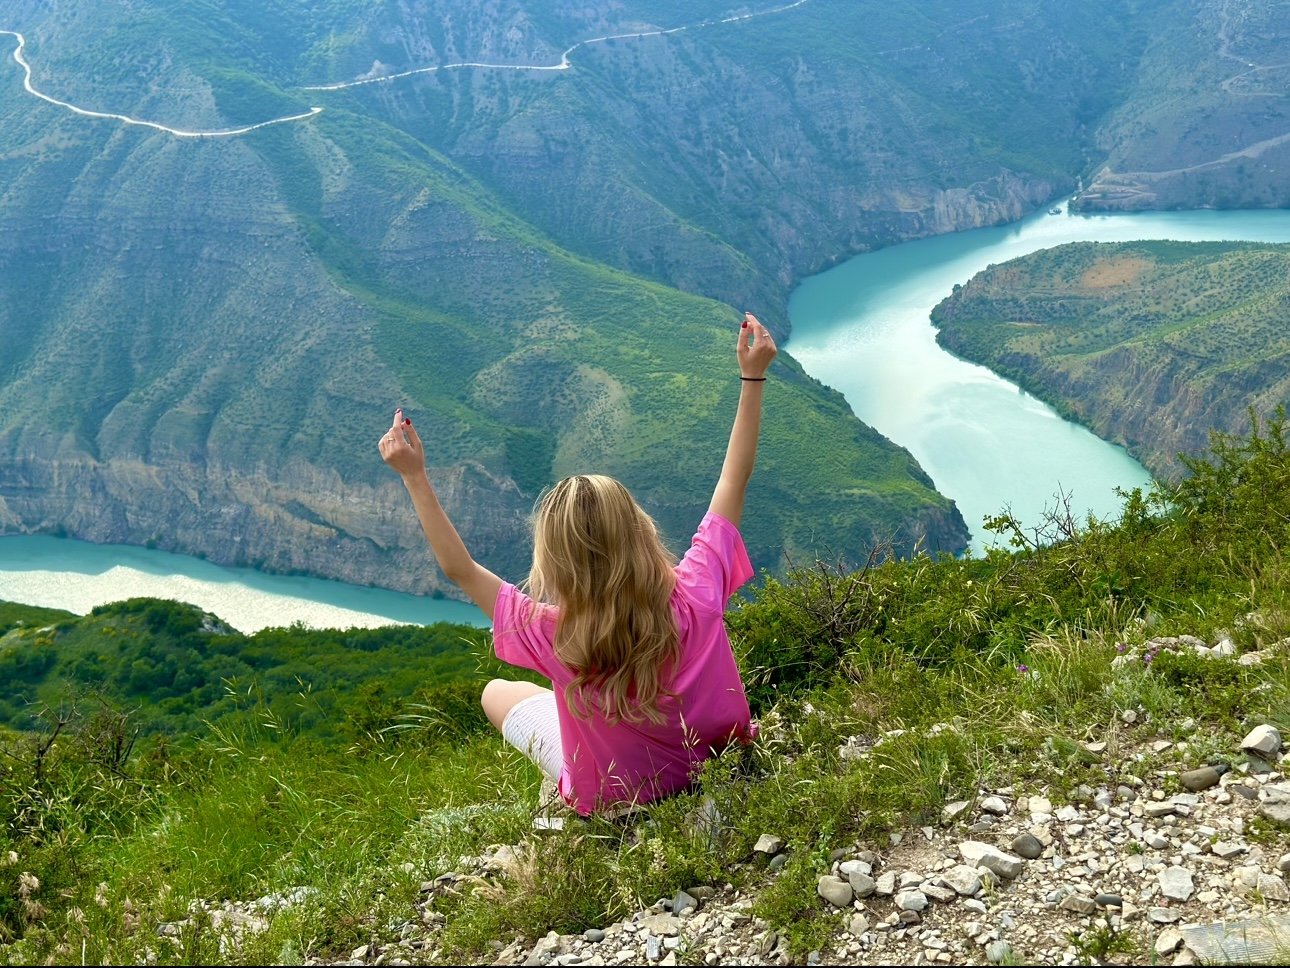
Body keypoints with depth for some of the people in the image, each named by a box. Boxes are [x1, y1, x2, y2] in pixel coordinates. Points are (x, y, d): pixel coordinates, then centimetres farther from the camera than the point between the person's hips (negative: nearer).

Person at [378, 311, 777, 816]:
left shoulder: (556, 637, -34)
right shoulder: (694, 596, -29)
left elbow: (461, 570, -19)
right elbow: (733, 482, -15)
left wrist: (415, 477, -16)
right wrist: (752, 378, -10)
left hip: (617, 800, -3)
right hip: (722, 768, 3)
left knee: (498, 693, 19)